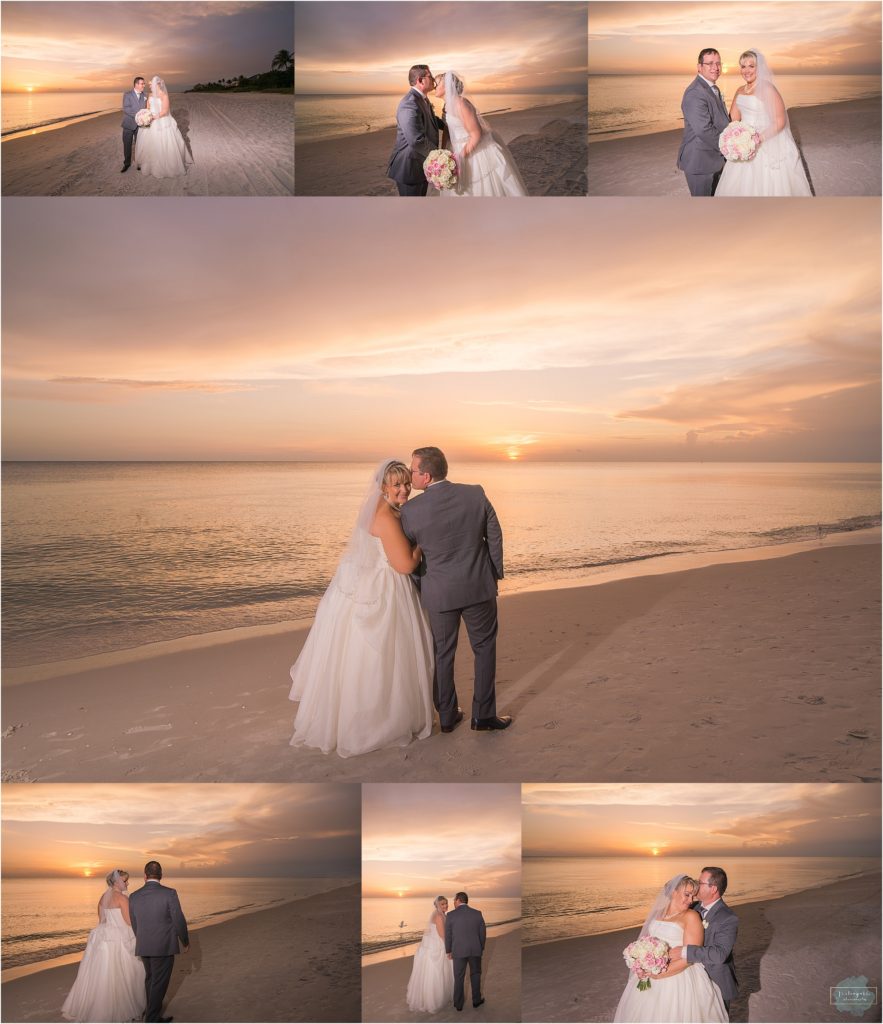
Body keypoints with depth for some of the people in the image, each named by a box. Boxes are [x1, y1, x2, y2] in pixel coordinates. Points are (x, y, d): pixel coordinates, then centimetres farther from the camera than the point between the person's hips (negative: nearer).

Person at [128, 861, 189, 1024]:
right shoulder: (169, 893, -15)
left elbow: (134, 925, 10)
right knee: (159, 984, 5)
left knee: (150, 981, 22)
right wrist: (185, 942, 4)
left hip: (143, 947, 5)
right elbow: (179, 921, -11)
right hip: (164, 947, -5)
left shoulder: (134, 897, 0)